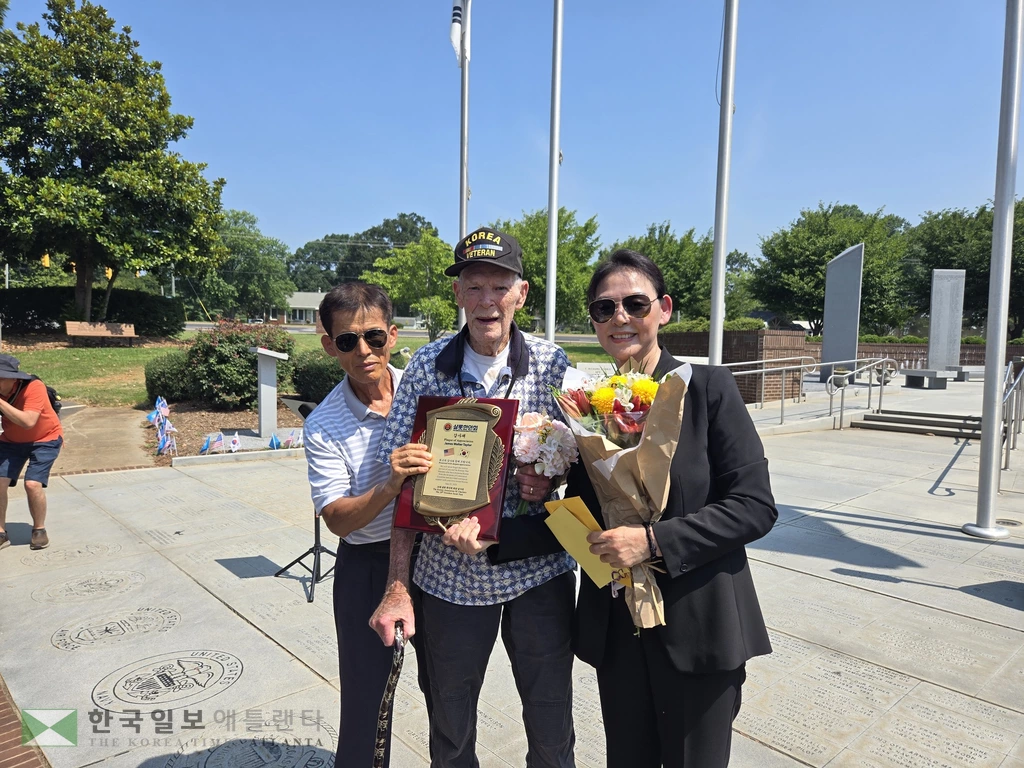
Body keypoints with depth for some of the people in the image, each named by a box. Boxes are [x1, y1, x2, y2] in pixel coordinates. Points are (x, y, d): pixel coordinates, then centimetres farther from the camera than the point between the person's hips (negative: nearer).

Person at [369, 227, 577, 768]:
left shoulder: (552, 365, -7)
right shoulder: (426, 368, -7)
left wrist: (549, 478, -18)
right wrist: (397, 586, -8)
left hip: (539, 568, 0)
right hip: (451, 573, 1)